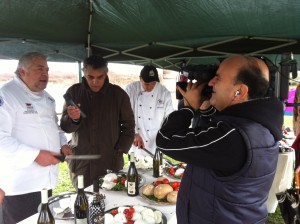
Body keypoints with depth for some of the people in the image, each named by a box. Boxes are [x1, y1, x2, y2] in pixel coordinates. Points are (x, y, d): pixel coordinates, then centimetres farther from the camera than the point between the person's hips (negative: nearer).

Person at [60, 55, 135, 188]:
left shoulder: (118, 94, -3)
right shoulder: (73, 92, -1)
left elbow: (128, 125, 4)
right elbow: (65, 127, 0)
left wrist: (120, 150, -3)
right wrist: (73, 119, -21)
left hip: (111, 162, -1)